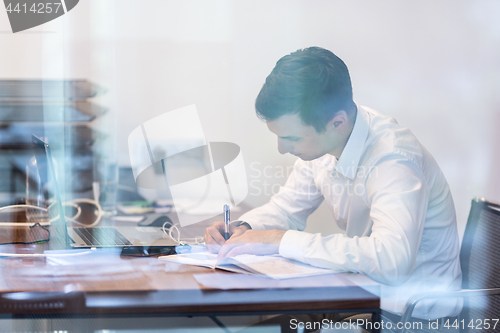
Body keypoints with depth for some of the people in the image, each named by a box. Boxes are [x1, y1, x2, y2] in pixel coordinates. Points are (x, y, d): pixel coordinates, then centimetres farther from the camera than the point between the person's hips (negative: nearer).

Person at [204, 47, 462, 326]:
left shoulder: (392, 159, -28)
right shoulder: (321, 139, -4)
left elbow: (392, 259, -43)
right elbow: (288, 208, 13)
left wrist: (281, 240, -37)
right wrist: (243, 229, -9)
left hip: (415, 314, -7)